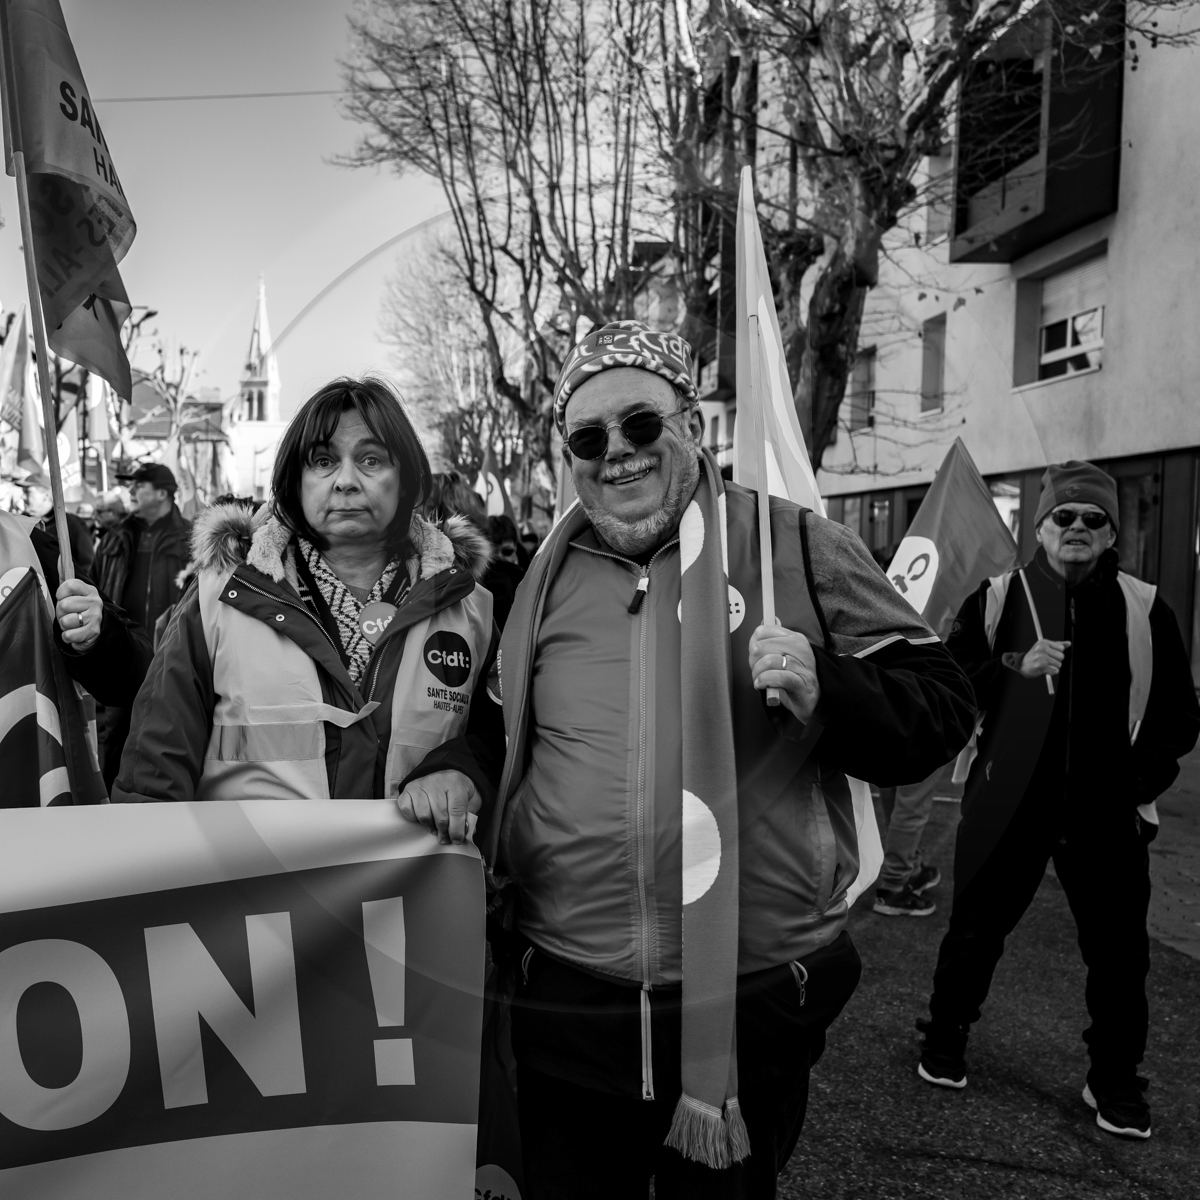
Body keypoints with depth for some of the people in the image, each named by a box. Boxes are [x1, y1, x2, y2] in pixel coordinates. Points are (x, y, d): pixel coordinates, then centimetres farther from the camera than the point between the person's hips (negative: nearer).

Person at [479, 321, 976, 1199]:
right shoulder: (544, 576, 5)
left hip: (755, 1003, -2)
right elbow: (492, 728, 19)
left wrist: (826, 692, -21)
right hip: (566, 1001, 3)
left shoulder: (797, 547, -5)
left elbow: (939, 710, -4)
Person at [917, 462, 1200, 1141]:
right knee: (976, 928, 10)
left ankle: (1116, 1085, 29)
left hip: (1108, 813, 1)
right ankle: (945, 1045, 32)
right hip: (1009, 804, -1)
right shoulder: (998, 597, 1)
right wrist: (1013, 666, -16)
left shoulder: (1144, 610, 2)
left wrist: (1139, 779, -5)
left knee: (1119, 951, 8)